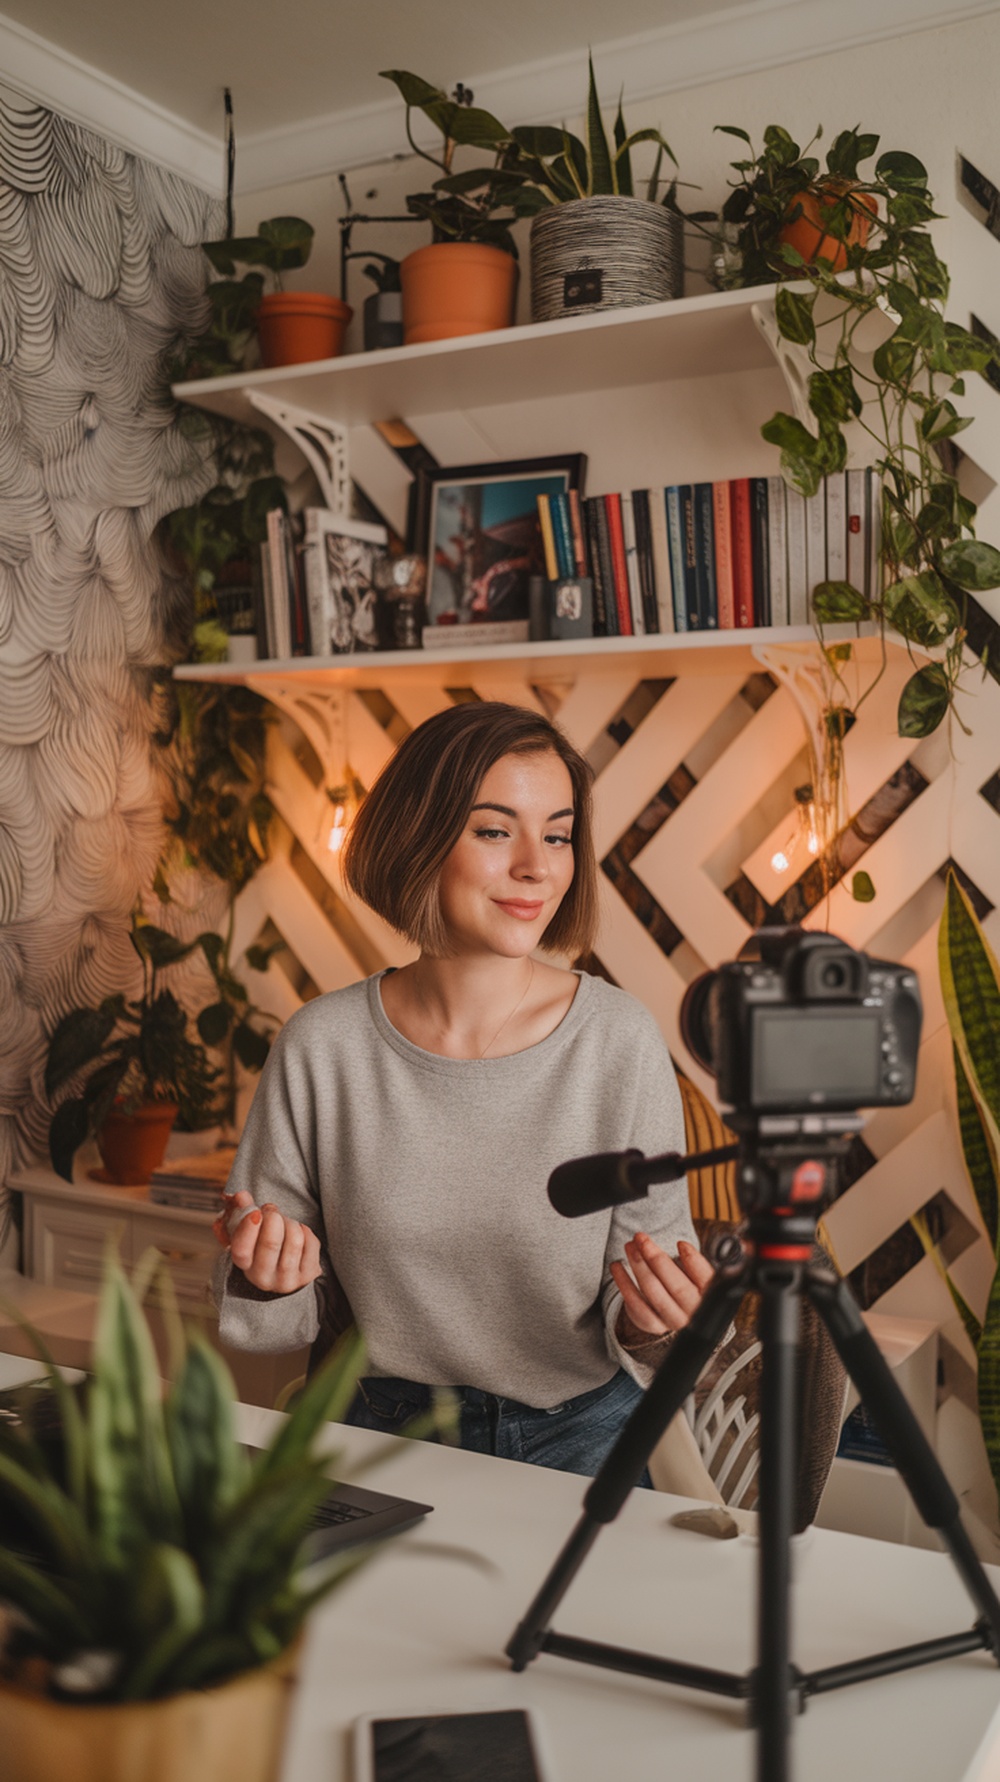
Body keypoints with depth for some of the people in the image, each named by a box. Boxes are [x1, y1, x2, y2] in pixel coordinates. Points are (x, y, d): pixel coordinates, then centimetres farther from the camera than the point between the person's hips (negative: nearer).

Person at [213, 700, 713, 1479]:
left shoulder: (621, 1040, -10)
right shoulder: (321, 1045, -6)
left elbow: (634, 1316, -1)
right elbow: (296, 1316, 5)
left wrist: (650, 1324, -22)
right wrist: (268, 1280, -16)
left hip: (577, 1438, 0)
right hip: (375, 1427, 1)